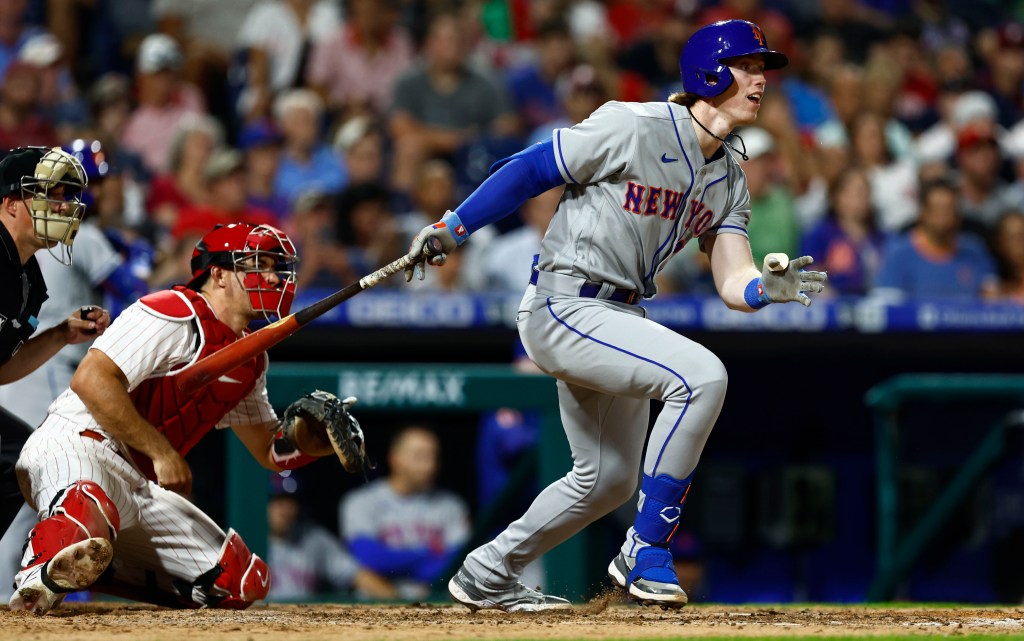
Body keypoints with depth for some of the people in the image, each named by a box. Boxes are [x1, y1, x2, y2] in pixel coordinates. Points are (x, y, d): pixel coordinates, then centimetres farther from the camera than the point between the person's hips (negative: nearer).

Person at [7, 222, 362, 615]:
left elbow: (272, 452, 23)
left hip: (140, 486, 10)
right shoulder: (175, 314, -10)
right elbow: (90, 379, -20)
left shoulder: (250, 360, 18)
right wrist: (162, 451, -20)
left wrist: (312, 429, -1)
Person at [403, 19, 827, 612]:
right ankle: (647, 554, -18)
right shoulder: (634, 128, -16)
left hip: (618, 318, 9)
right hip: (562, 306, -9)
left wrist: (766, 288, -24)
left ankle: (486, 577, 31)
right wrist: (451, 230, -8)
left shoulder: (729, 179, 7)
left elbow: (732, 284, -1)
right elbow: (529, 170, -9)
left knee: (608, 480, 16)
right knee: (701, 375, -26)